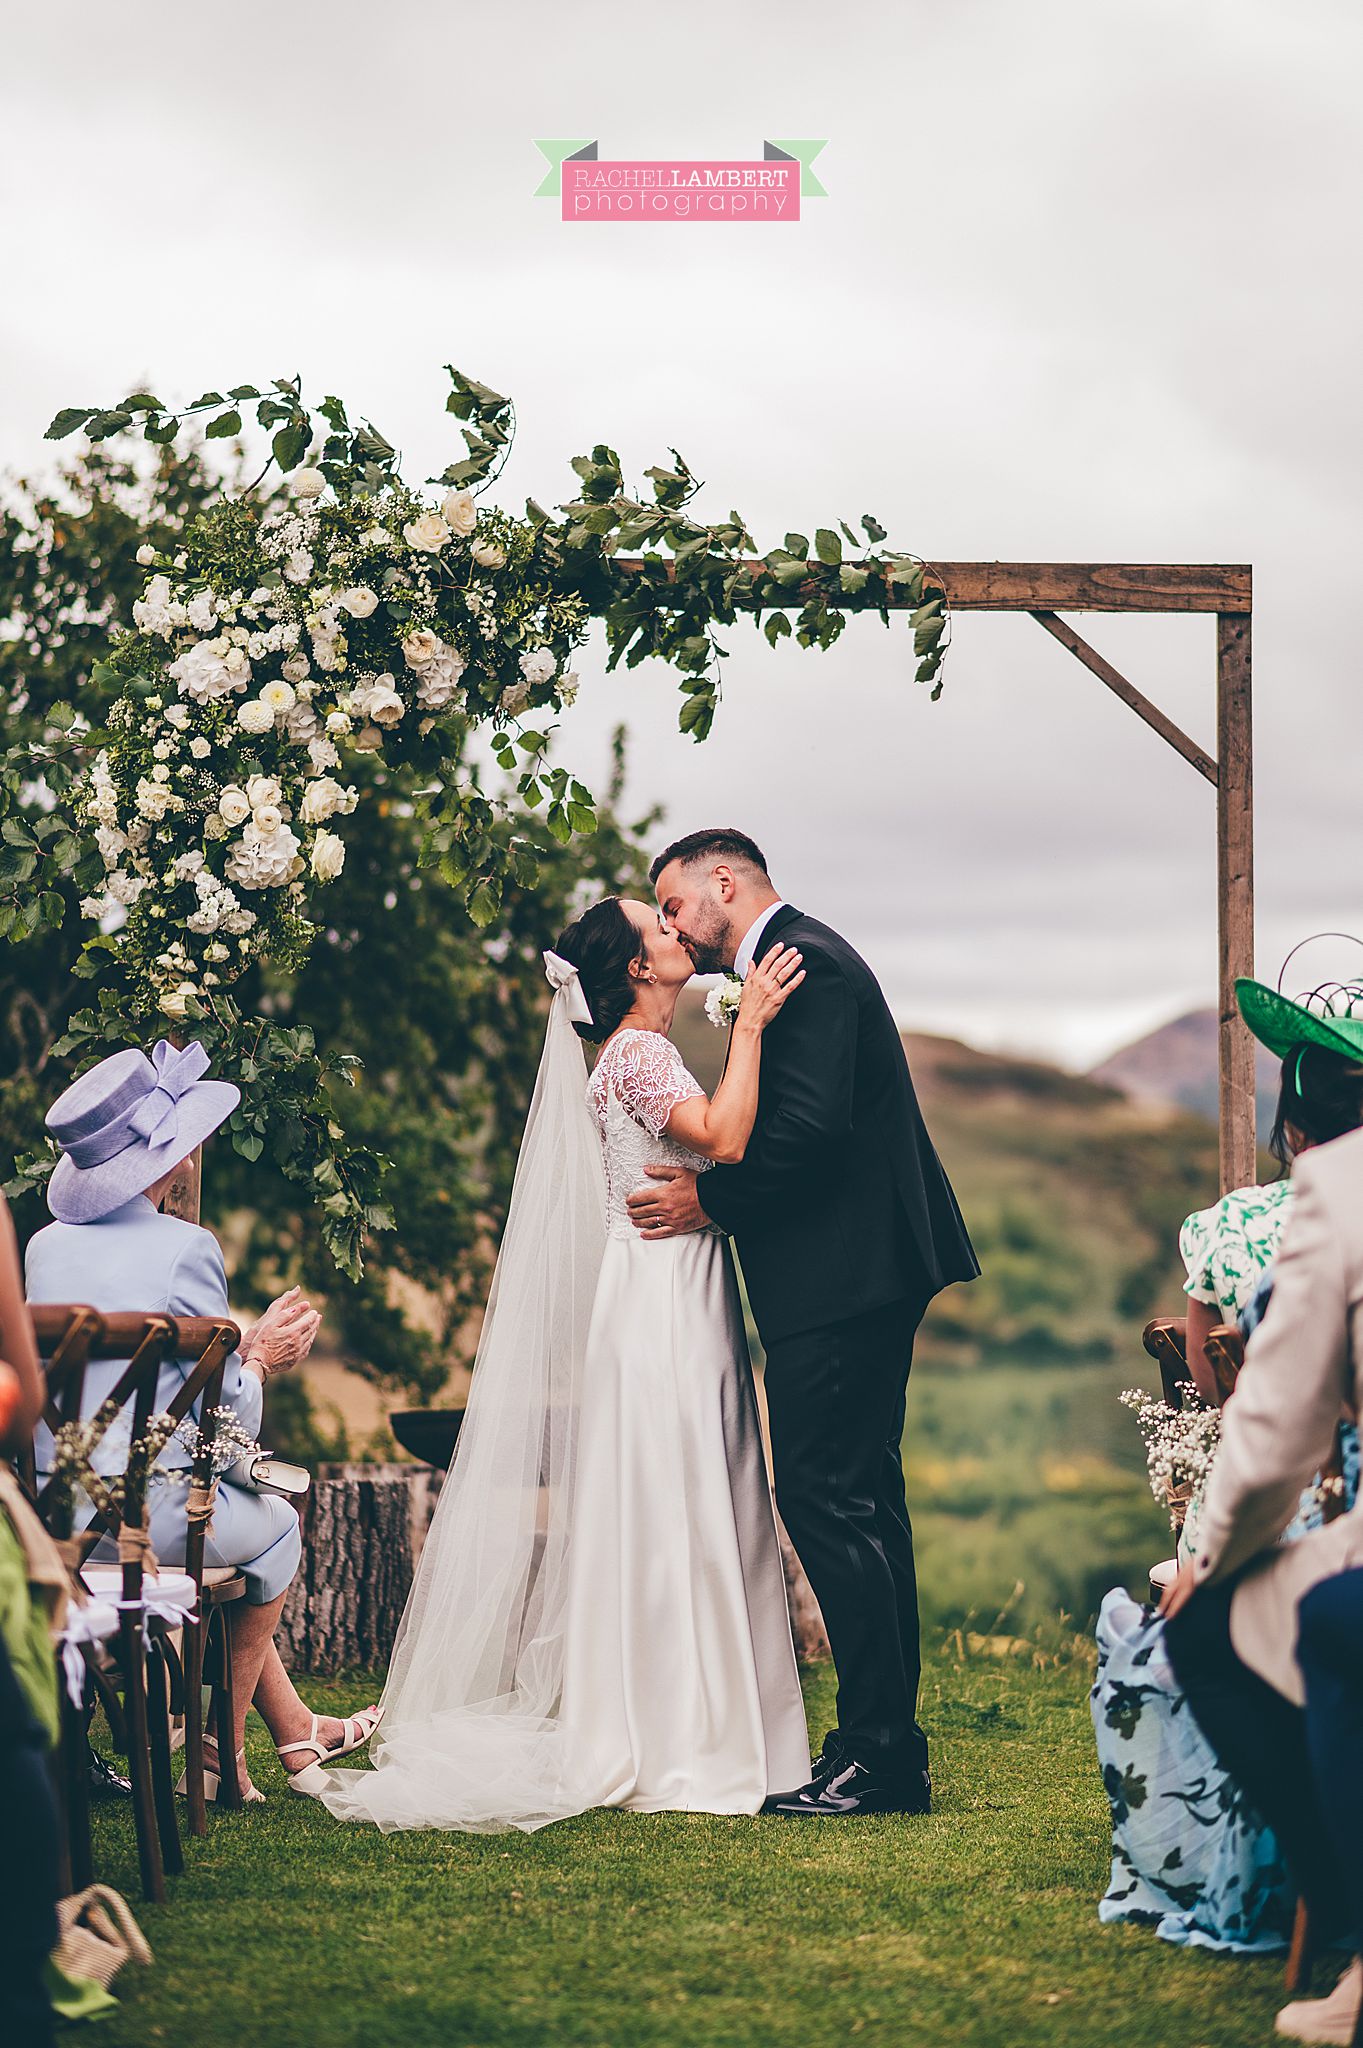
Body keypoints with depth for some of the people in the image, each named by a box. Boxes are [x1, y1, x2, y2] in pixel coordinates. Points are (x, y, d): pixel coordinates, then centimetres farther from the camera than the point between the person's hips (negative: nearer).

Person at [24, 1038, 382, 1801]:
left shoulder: (47, 1245, 8)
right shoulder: (186, 1248, -11)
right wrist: (257, 1362, 11)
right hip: (143, 1517, -7)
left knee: (239, 1511, 32)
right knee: (274, 1522, 24)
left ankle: (295, 1732, 38)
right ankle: (222, 1741, 30)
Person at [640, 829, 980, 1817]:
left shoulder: (805, 963, -12)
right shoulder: (808, 958, 21)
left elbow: (812, 1125, -22)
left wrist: (712, 1200, -13)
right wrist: (715, 1187, 9)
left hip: (839, 1284, -11)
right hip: (869, 1274, 11)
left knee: (830, 1502, -9)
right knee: (861, 1504, 12)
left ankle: (878, 1752, -8)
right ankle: (889, 1747, 17)